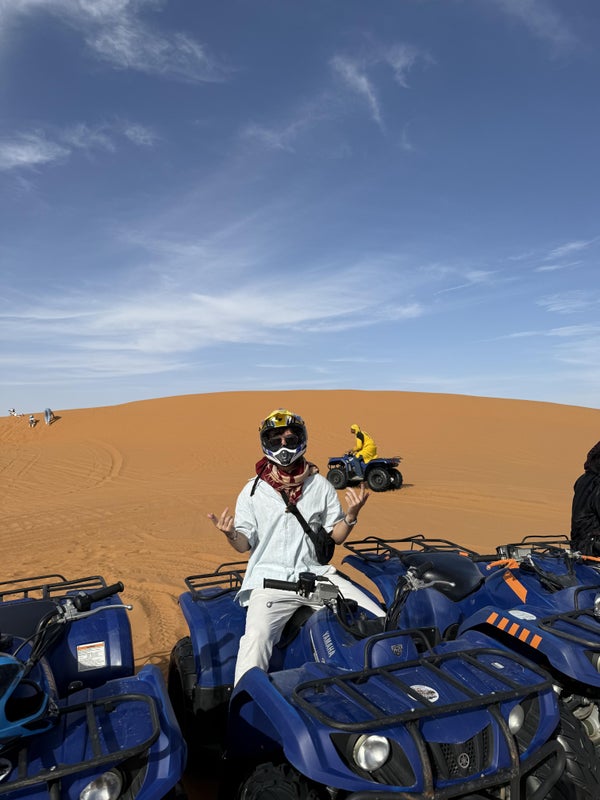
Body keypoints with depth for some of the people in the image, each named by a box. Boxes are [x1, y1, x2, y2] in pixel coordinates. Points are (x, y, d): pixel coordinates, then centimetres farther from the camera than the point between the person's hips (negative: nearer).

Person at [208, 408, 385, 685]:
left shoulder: (320, 486, 6)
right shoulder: (253, 492, 2)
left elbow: (336, 536, 10)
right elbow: (245, 545, 4)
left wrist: (351, 515, -10)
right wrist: (231, 535, -18)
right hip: (269, 579, -2)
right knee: (256, 639, -29)